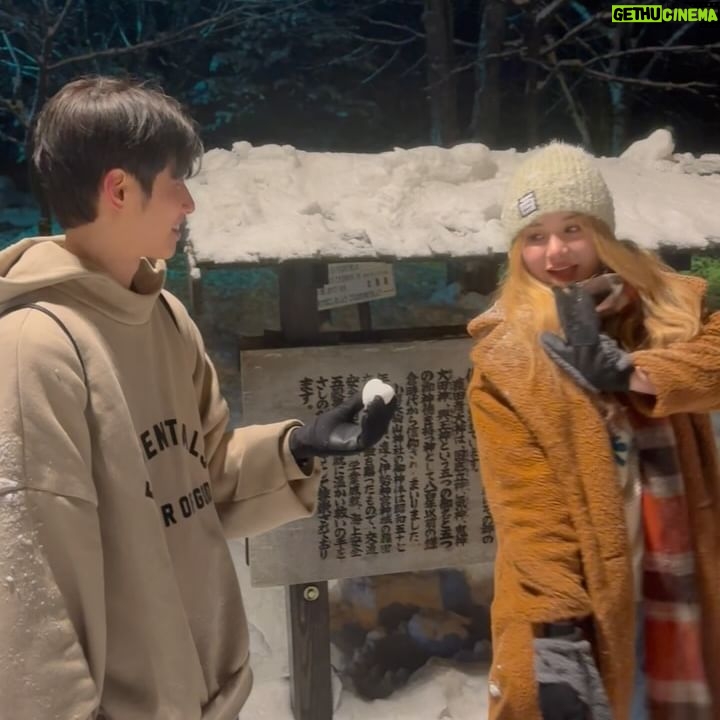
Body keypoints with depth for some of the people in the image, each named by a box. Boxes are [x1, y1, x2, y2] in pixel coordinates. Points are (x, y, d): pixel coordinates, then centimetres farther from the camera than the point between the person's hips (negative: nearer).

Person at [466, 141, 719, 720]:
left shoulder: (666, 304, 3)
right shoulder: (504, 362, -11)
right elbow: (528, 506, -16)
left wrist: (629, 371, -26)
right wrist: (555, 629, -21)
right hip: (575, 598, -3)